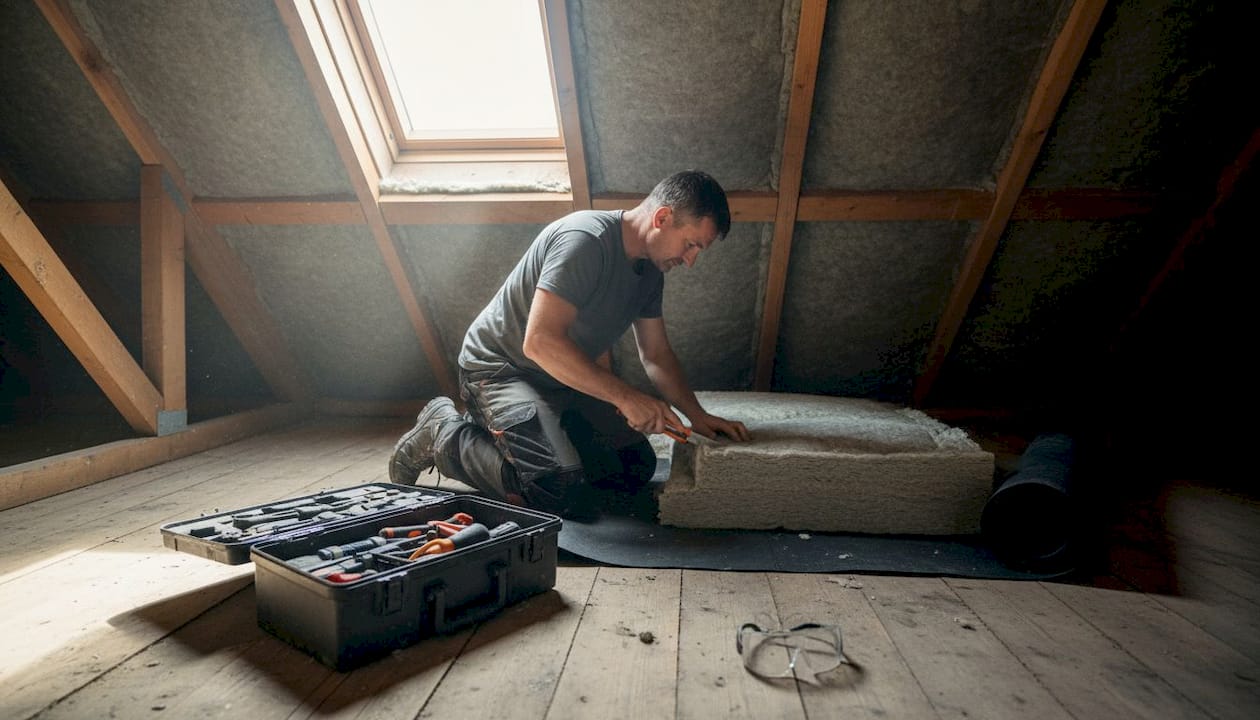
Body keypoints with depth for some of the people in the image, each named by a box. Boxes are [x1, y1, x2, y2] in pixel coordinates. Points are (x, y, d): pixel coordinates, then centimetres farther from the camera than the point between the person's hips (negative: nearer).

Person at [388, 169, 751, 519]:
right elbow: (540, 341, -32)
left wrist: (697, 415, -4)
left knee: (638, 468, 5)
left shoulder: (650, 270, 4)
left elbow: (657, 356, 9)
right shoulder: (585, 239, -25)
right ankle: (445, 435, -1)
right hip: (499, 370, -9)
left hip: (563, 382, 9)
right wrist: (625, 397, -32)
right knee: (562, 495, -25)